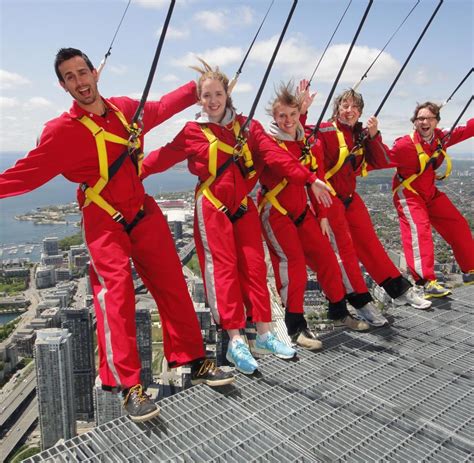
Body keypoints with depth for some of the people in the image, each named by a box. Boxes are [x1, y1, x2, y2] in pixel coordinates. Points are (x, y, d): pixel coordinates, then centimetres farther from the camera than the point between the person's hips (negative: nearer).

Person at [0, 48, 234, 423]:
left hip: (144, 212, 5)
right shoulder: (62, 130, -8)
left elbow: (162, 108, 23)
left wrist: (198, 87, 29)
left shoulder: (126, 108, 6)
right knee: (116, 293, -15)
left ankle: (195, 362, 17)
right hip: (104, 223, -4)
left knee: (172, 286, 4)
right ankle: (129, 386, -3)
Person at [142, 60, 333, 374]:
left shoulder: (246, 125, 6)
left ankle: (264, 335, 13)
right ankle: (235, 342, 0)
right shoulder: (193, 132, 2)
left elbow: (274, 154, -2)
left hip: (244, 205, 3)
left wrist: (309, 179, -11)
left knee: (255, 266, 3)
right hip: (213, 207, -3)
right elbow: (164, 157, -2)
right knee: (224, 268, -4)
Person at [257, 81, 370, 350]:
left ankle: (339, 313, 25)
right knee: (293, 262, -15)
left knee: (327, 258, 7)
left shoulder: (310, 143, 5)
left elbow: (318, 179, 8)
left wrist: (323, 215, 7)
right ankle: (296, 327, -3)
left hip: (302, 211, 6)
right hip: (275, 212, -6)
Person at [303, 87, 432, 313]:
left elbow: (383, 163, 1)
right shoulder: (325, 131, -10)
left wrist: (374, 136, -9)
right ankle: (360, 301, 2)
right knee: (343, 247, -8)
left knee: (370, 243, 12)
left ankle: (400, 290, 22)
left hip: (350, 196, 7)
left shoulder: (362, 135, 9)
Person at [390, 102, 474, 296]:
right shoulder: (405, 145, -22)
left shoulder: (441, 138, -3)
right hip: (408, 194, -8)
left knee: (458, 225, 11)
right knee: (418, 230, -27)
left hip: (430, 193, 8)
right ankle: (426, 282, -33)